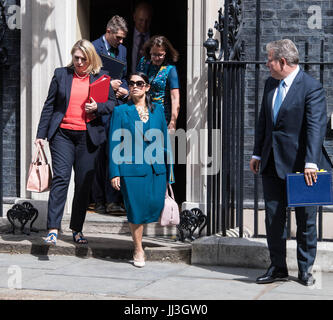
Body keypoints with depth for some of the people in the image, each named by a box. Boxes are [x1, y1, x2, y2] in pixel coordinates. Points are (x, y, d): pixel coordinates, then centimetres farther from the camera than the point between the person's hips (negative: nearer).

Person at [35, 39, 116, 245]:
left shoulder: (101, 77, 7)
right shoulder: (61, 74, 7)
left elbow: (112, 103, 10)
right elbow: (49, 105, 8)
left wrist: (98, 107, -11)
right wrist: (41, 134, 4)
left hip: (88, 136, 1)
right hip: (62, 134, -1)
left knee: (84, 183, 4)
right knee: (61, 178, -12)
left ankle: (77, 229, 17)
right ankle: (53, 229, -15)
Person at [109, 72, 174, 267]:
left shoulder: (157, 110, 11)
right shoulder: (121, 111, 2)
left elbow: (165, 140, 15)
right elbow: (114, 144, 1)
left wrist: (169, 169, 12)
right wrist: (114, 172, -5)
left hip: (156, 167, 3)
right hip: (131, 168, -3)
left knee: (155, 206, -5)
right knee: (136, 209, -3)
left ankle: (138, 227, 29)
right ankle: (138, 250, 14)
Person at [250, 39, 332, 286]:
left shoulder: (312, 88, -14)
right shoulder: (271, 84, 9)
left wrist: (311, 162, -29)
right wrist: (257, 153, 13)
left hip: (300, 164, -7)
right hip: (272, 163, 7)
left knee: (305, 219, 5)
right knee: (273, 216, 10)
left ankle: (305, 270, 18)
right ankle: (278, 268, 21)